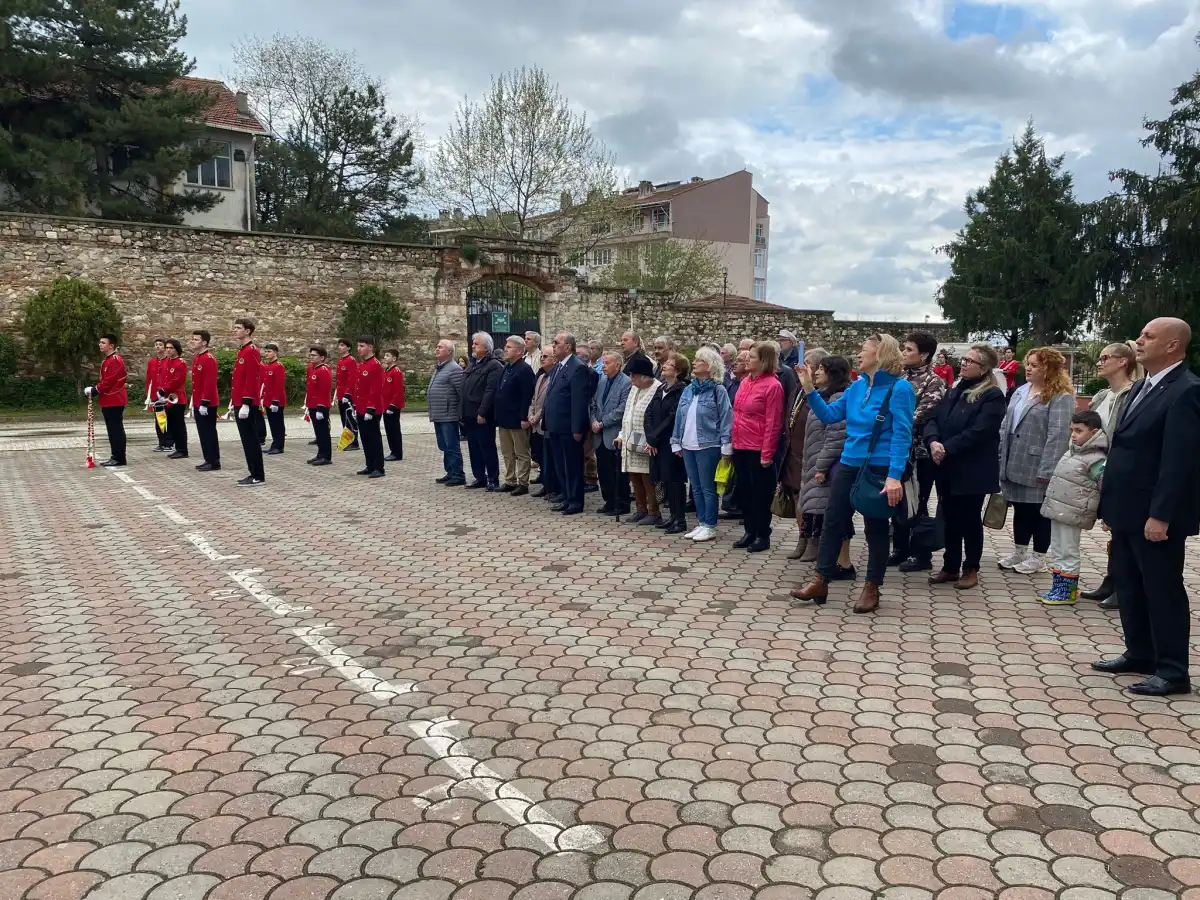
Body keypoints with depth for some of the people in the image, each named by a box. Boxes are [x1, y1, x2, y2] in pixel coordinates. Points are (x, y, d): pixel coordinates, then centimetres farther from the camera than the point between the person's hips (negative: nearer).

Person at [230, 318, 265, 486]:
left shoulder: (251, 351, -14)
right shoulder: (243, 351, 16)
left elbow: (251, 380, -20)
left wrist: (246, 404, -23)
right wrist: (235, 400, 21)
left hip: (247, 405, -10)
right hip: (241, 403, 10)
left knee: (250, 439, -6)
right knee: (247, 439, 12)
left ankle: (258, 476, -2)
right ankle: (254, 474, 17)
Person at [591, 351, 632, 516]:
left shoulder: (626, 382, -10)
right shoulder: (601, 381, 13)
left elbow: (622, 409, -16)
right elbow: (594, 404, 15)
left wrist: (602, 423, -13)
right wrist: (594, 421, -2)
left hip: (615, 435, -7)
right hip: (600, 435, 7)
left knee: (618, 472, 0)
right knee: (603, 470, 11)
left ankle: (622, 505, 9)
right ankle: (609, 501, 22)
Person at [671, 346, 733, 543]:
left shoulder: (718, 390, -8)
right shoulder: (688, 390, 11)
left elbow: (726, 419, -10)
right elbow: (680, 417, 14)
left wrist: (726, 446, -14)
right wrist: (676, 442, 12)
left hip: (708, 446, -7)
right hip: (688, 446, 7)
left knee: (708, 488, 0)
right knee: (696, 488, 12)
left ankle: (710, 526, 10)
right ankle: (702, 523, 22)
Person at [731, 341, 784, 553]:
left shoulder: (772, 385, -14)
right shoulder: (746, 381, 9)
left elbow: (772, 422, -15)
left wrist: (767, 453, -16)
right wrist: (733, 440, 11)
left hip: (758, 449, -8)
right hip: (740, 447, 8)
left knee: (760, 493, 4)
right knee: (744, 491, 14)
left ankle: (763, 535, 15)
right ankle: (750, 531, 26)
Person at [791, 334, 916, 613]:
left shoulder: (899, 388, -13)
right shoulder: (857, 386, 7)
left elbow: (901, 435, -18)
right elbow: (829, 415, 11)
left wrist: (895, 476, -25)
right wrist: (809, 388, 0)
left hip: (879, 470, -7)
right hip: (849, 465, 7)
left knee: (876, 529, 7)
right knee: (833, 522, 9)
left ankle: (871, 589, 20)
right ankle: (820, 582, 17)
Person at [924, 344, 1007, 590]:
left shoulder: (992, 396, -10)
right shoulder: (953, 391, 13)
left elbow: (978, 432, -20)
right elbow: (933, 420, 5)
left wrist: (947, 448, -21)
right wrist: (933, 442, -15)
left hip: (973, 471, -6)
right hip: (947, 468, 7)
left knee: (970, 519, 4)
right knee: (949, 518, 12)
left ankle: (971, 569, 17)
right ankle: (950, 567, 22)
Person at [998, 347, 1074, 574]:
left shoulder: (1061, 397, -13)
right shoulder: (1020, 392, 12)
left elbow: (1058, 434, -19)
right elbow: (1006, 426, 15)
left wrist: (1046, 469, -23)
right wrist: (1001, 459, 10)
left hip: (1036, 467, -7)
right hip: (1015, 465, 7)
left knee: (1038, 511, 5)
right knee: (1020, 509, 16)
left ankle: (1038, 558, 17)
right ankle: (1019, 552, 29)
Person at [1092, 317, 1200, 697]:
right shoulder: (1142, 387, 14)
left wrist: (1160, 516, -23)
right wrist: (1110, 504, 16)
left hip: (1154, 515, -9)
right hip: (1128, 510, 9)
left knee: (1163, 591, 1)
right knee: (1128, 586, 16)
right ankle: (1139, 654, 30)